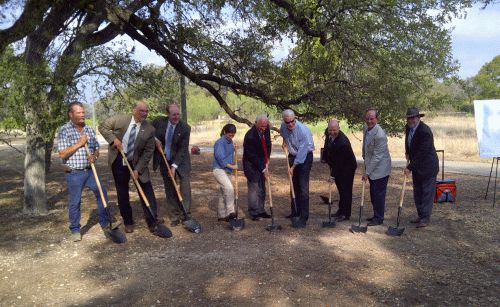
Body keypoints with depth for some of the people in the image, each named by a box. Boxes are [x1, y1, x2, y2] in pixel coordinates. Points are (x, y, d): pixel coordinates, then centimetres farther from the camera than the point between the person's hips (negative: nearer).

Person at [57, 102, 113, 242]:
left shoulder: (90, 130, 8)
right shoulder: (64, 130, -8)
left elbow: (97, 149, 13)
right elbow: (62, 154, -13)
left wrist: (94, 156, -9)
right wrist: (79, 144, -18)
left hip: (90, 171, 5)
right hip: (74, 173, -5)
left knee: (102, 193, 5)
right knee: (75, 202, 5)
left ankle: (105, 223, 21)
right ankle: (75, 230, 21)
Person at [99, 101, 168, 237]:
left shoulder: (150, 129, -13)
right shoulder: (119, 119, -11)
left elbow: (148, 152, -11)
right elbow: (102, 127, 1)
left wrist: (138, 169, -16)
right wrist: (114, 139, -15)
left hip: (137, 162, 0)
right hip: (118, 161, 1)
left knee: (147, 191, -3)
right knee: (122, 193, 9)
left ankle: (153, 224, 5)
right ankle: (128, 222, 25)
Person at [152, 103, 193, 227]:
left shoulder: (185, 128, -17)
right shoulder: (158, 121, -10)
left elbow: (183, 149, -17)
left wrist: (174, 166, -22)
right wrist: (155, 139, -12)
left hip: (180, 161, -2)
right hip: (164, 160, 2)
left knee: (185, 187, -7)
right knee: (169, 189, 7)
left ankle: (185, 215, 2)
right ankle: (174, 216, 16)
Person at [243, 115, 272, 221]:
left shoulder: (266, 129, -5)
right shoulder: (250, 136, -27)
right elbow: (253, 156, -23)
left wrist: (267, 159, 1)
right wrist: (263, 169, -20)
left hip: (262, 163, 7)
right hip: (251, 165, -7)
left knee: (262, 188, 12)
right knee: (254, 188, -5)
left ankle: (260, 211, 22)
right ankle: (254, 213, 5)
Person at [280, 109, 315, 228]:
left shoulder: (303, 130, -28)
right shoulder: (284, 126, -8)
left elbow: (302, 152, -25)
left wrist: (293, 167, -19)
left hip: (305, 157, -7)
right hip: (292, 156, 7)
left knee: (303, 187, -13)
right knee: (294, 185, 14)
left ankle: (303, 218, -10)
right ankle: (295, 211, 29)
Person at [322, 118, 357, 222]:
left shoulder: (343, 142, -34)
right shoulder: (328, 133, -10)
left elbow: (339, 161, -29)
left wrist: (333, 174, -25)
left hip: (347, 167, -8)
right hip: (337, 166, 8)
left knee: (346, 190, -2)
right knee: (340, 188, 17)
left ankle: (345, 214, 8)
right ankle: (341, 210, 29)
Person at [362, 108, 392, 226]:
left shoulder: (380, 135, -27)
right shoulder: (366, 128, -1)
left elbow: (377, 156, -24)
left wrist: (367, 172, -20)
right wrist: (364, 158, 19)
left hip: (380, 169, -9)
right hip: (371, 166, 9)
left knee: (379, 194, 1)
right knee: (373, 193, 17)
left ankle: (379, 218, 14)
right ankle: (376, 215, 31)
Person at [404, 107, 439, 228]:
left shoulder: (425, 131, -25)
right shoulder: (408, 127, 0)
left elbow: (422, 153, -26)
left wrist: (410, 167, -23)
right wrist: (408, 153, 9)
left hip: (427, 166, -8)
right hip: (416, 166, 9)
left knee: (427, 192, -1)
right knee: (417, 192, 14)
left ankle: (425, 218, 6)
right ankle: (421, 215, 25)